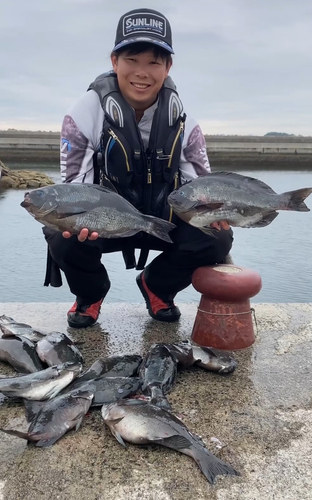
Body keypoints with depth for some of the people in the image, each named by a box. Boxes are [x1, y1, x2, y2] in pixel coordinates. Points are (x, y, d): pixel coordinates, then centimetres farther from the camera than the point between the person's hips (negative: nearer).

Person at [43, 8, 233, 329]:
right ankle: (90, 293, 6)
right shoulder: (85, 113, -16)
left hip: (163, 219, 2)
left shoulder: (182, 122, -8)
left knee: (217, 239, -21)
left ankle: (156, 287, 11)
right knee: (62, 236, -33)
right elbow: (71, 182, -12)